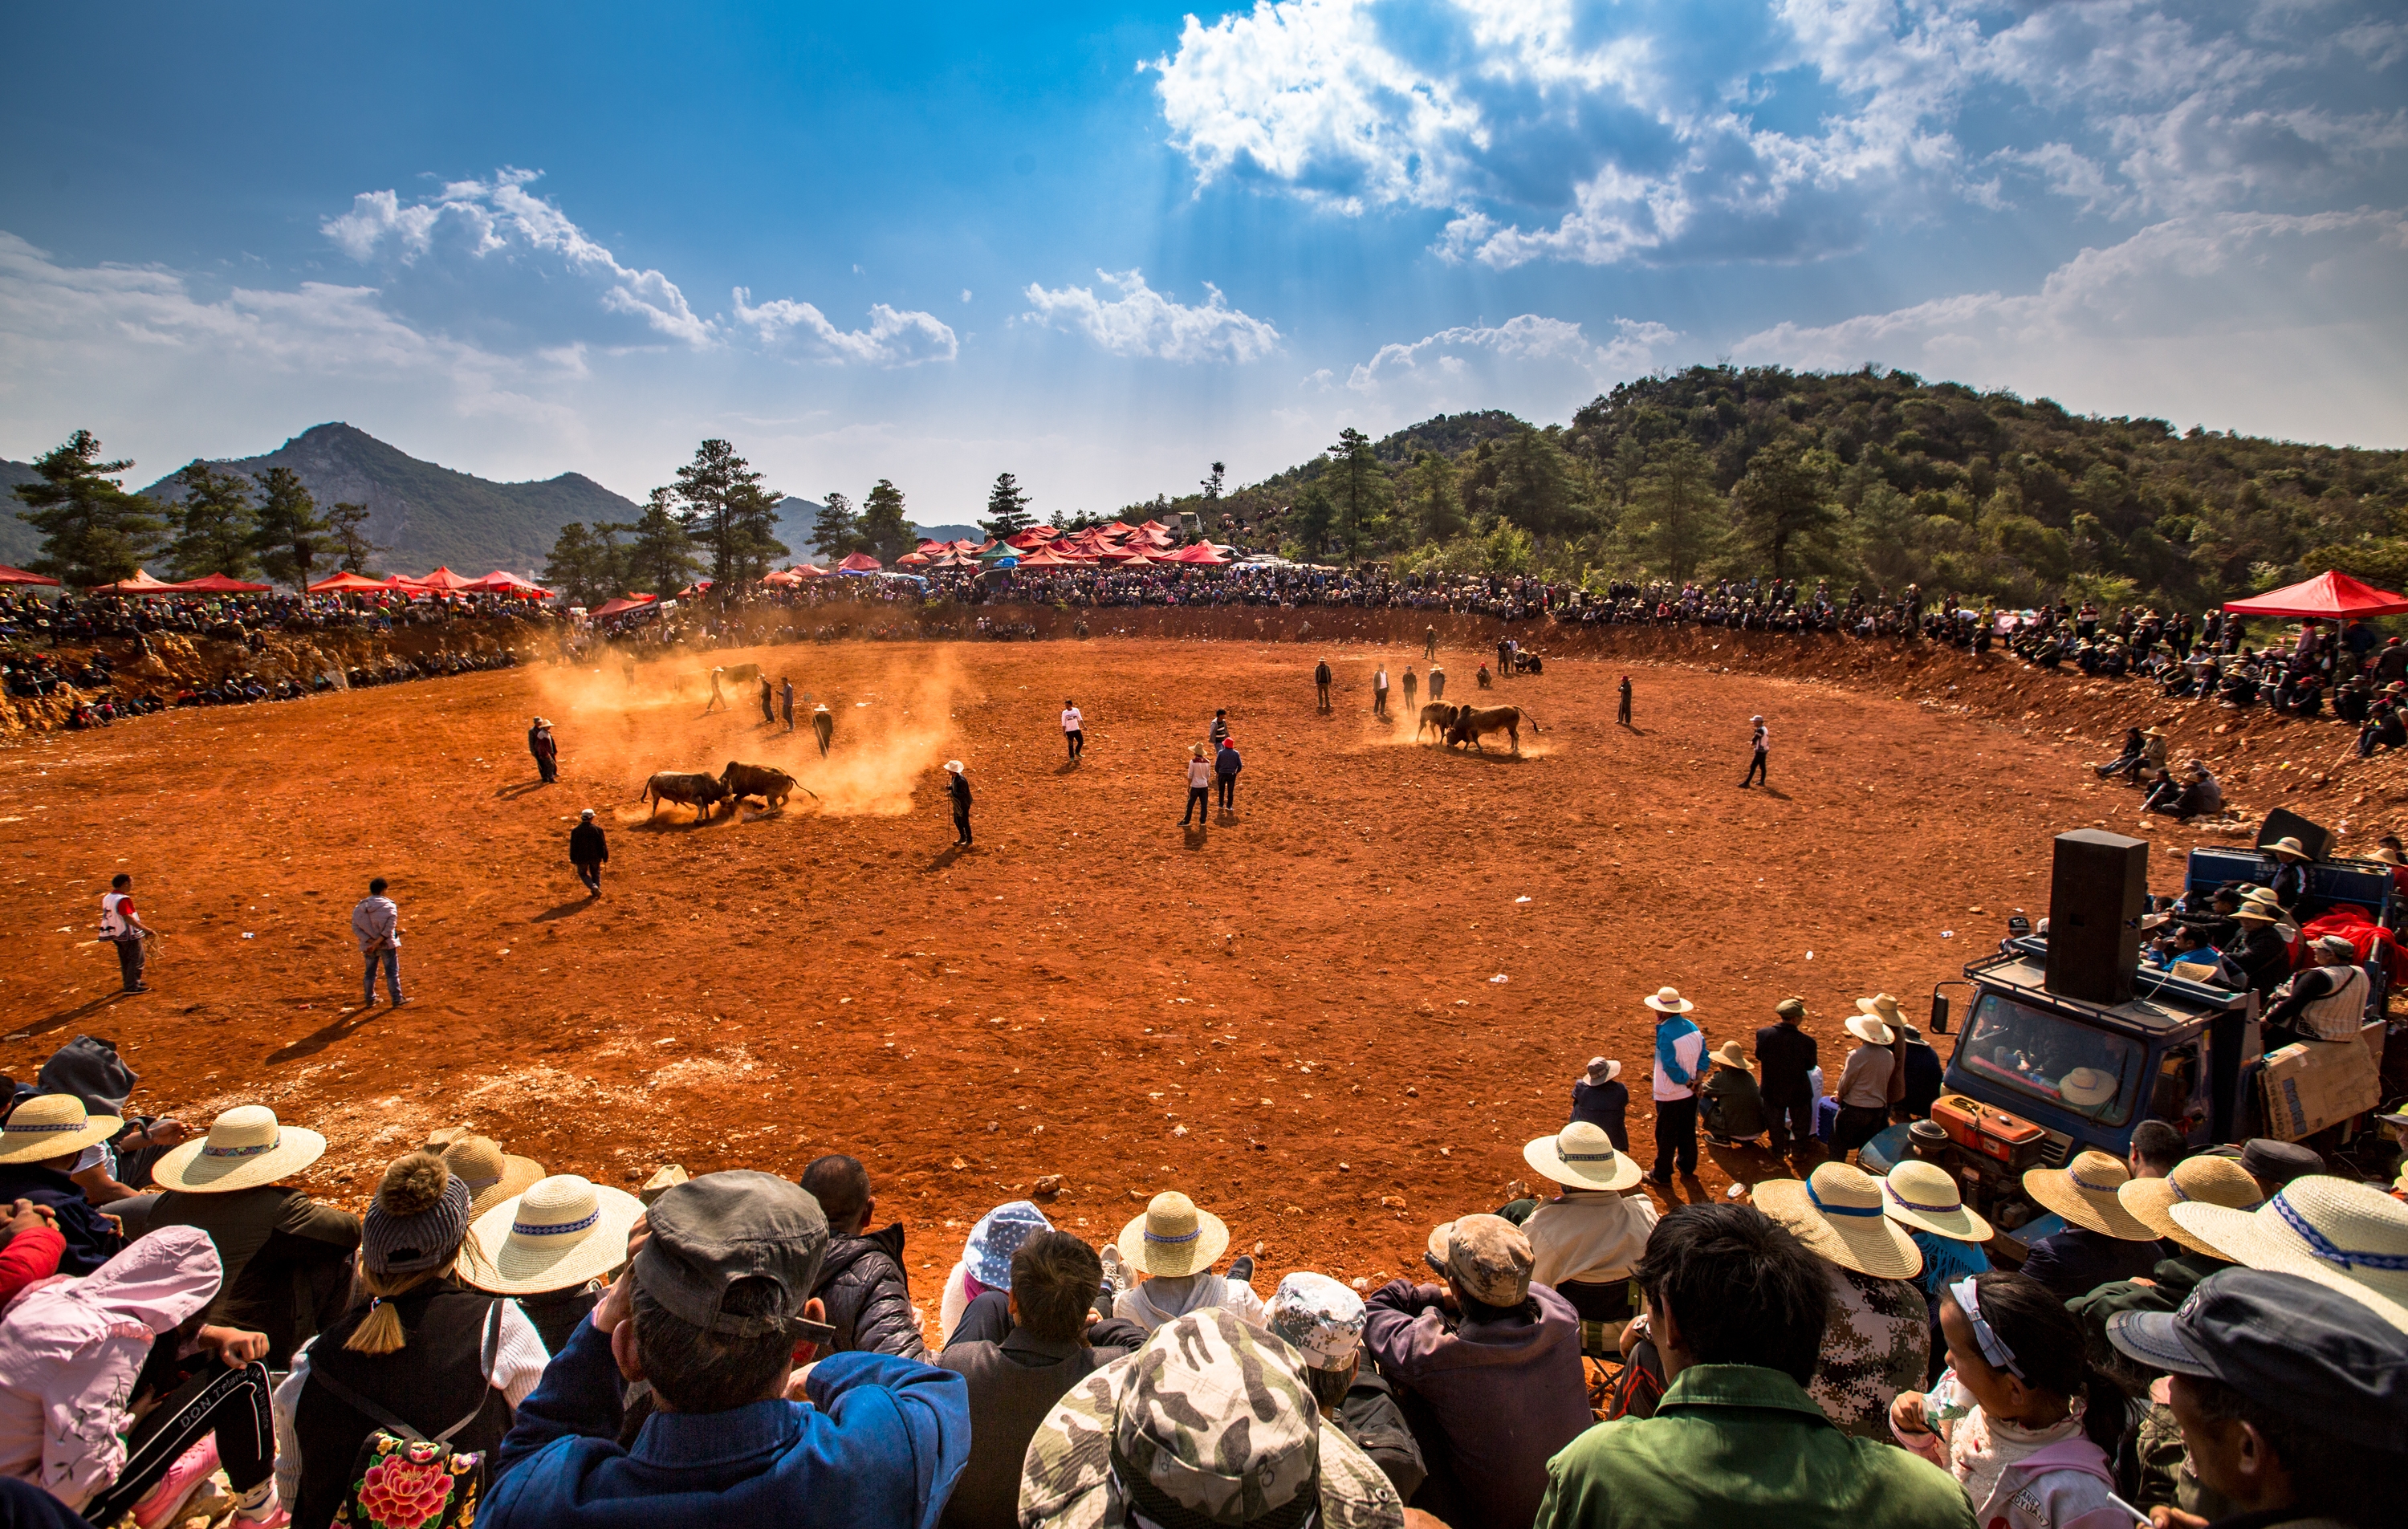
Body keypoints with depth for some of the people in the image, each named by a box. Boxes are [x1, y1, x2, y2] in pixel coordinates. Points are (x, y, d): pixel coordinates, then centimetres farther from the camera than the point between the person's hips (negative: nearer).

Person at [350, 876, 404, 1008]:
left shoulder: (360, 907, 0)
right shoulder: (390, 906, -11)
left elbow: (355, 928, -6)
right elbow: (389, 929, -20)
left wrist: (371, 942, -12)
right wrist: (377, 942, -18)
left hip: (368, 946, 4)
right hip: (387, 944, -4)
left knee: (370, 972, 18)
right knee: (392, 972, 2)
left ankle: (369, 999, 27)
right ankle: (397, 999, 2)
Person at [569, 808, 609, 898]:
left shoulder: (575, 830, -10)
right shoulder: (598, 829, -9)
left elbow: (573, 846, -3)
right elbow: (603, 844, -3)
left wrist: (573, 859, 8)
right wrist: (605, 857, 8)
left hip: (582, 857, -1)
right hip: (595, 857, 1)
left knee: (583, 873, 16)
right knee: (596, 873, 19)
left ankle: (593, 887, -6)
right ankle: (596, 891, 20)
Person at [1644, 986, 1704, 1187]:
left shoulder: (1665, 1033, -24)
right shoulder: (1692, 1027, -2)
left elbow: (1671, 1066, -24)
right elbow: (1703, 1054, -1)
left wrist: (1688, 1083, -11)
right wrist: (1696, 1081, -7)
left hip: (1670, 1095, -7)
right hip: (1691, 1093, 7)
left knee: (1666, 1136, 7)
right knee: (1688, 1132, 23)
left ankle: (1662, 1176, 18)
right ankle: (1688, 1168, 38)